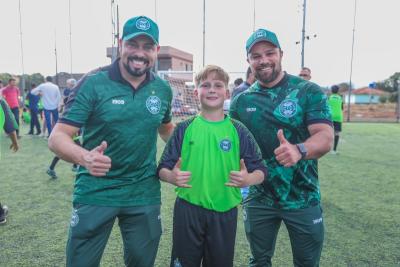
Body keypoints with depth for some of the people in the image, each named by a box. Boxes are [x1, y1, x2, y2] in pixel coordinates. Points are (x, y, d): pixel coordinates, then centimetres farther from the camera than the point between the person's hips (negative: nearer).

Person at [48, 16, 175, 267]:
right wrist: (84, 157, -35)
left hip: (144, 195, 3)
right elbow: (57, 137, -16)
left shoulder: (163, 89, 0)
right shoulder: (93, 83, -12)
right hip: (95, 193, -3)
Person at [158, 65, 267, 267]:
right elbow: (163, 168, 0)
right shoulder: (185, 129, -3)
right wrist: (172, 176, -22)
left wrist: (247, 179, -21)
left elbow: (260, 170, 0)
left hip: (225, 212, 1)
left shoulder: (238, 131, -2)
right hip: (187, 210, 0)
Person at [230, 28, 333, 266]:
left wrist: (299, 150, -40)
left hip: (303, 199, -2)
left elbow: (326, 137, -20)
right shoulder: (242, 101, 0)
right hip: (259, 198, 2)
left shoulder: (309, 92, -9)